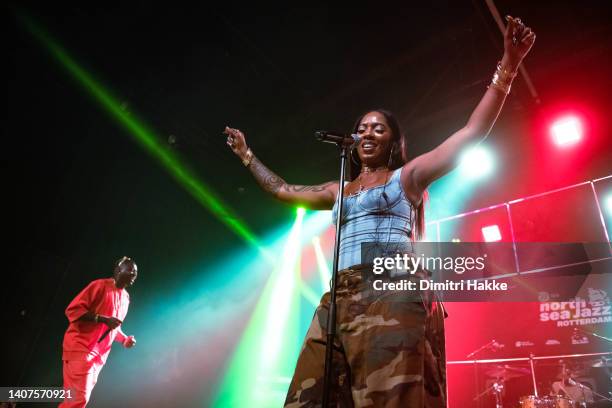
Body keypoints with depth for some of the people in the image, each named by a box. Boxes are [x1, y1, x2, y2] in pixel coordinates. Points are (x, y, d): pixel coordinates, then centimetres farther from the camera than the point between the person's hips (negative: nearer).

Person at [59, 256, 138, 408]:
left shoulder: (126, 298, 16)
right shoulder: (100, 285, -7)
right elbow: (73, 310, -14)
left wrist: (125, 339, 8)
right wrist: (103, 319, -21)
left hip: (99, 355, 8)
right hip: (80, 347, -8)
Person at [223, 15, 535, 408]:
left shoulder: (406, 176, 12)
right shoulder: (339, 191, 27)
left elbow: (472, 132, 4)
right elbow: (283, 190, 35)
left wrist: (506, 69, -3)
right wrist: (247, 154, 41)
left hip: (392, 294, -5)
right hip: (340, 299, 6)